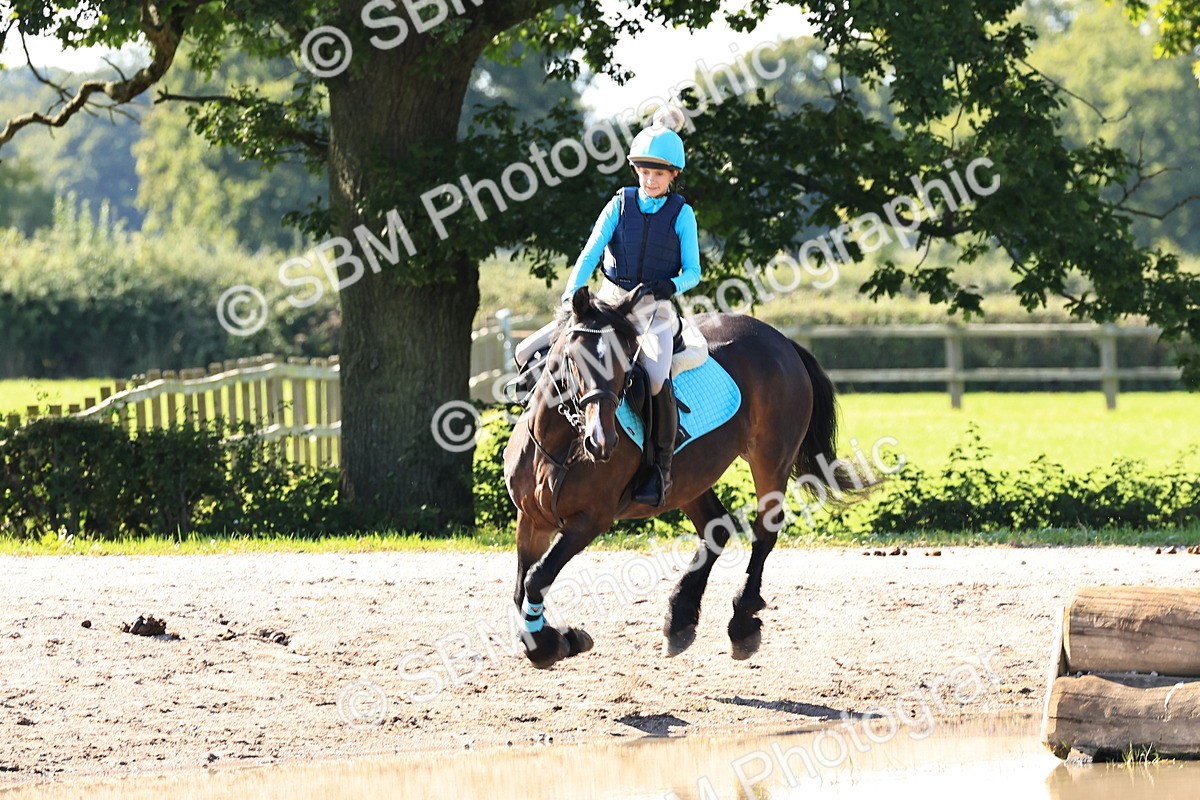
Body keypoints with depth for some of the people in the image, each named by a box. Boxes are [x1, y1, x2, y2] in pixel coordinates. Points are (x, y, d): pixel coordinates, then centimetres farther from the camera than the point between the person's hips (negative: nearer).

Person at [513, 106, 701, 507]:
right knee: (527, 354, -8)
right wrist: (571, 294, -21)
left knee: (657, 376, -36)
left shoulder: (681, 214, 0)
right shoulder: (620, 205, 5)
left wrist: (671, 285, -23)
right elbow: (590, 254, -5)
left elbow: (692, 271, 0)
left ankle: (661, 469, -22)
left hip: (654, 309, -4)